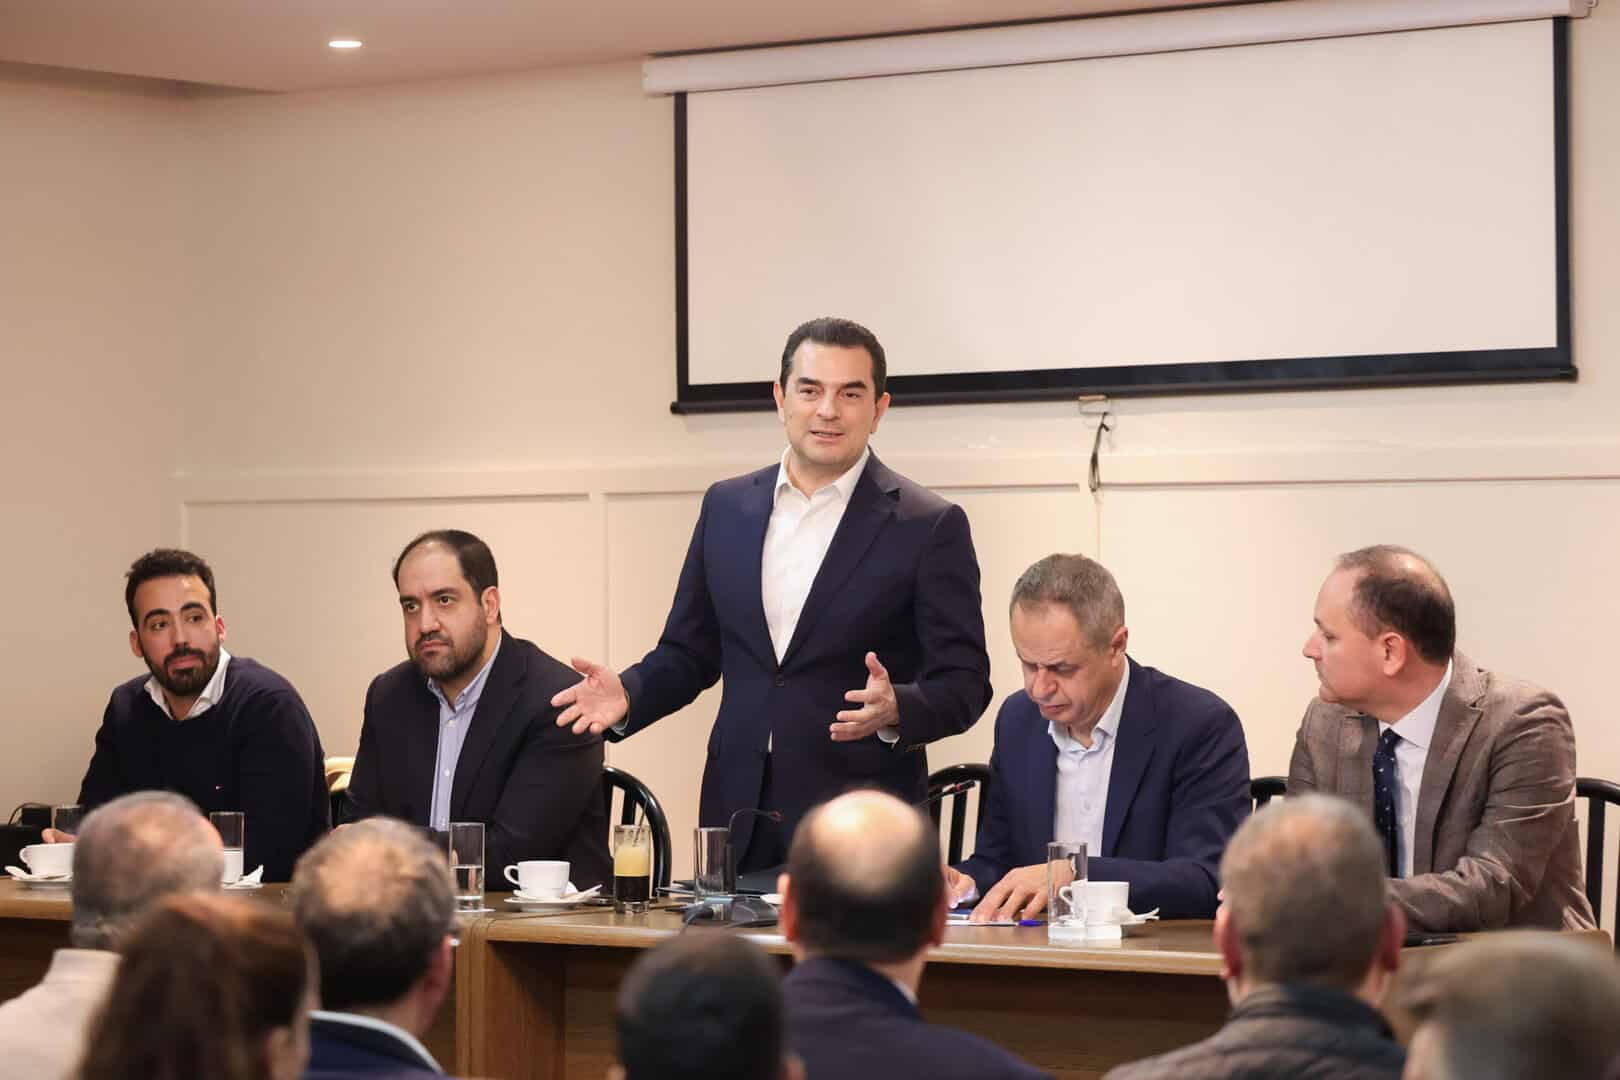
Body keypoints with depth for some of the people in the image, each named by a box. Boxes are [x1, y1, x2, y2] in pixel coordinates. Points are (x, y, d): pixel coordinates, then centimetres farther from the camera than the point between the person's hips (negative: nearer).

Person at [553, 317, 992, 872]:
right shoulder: (727, 506, 10)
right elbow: (688, 652, 17)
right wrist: (629, 695, -3)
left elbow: (963, 683, -5)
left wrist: (895, 710, -24)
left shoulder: (930, 526, -3)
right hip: (739, 816, 4)